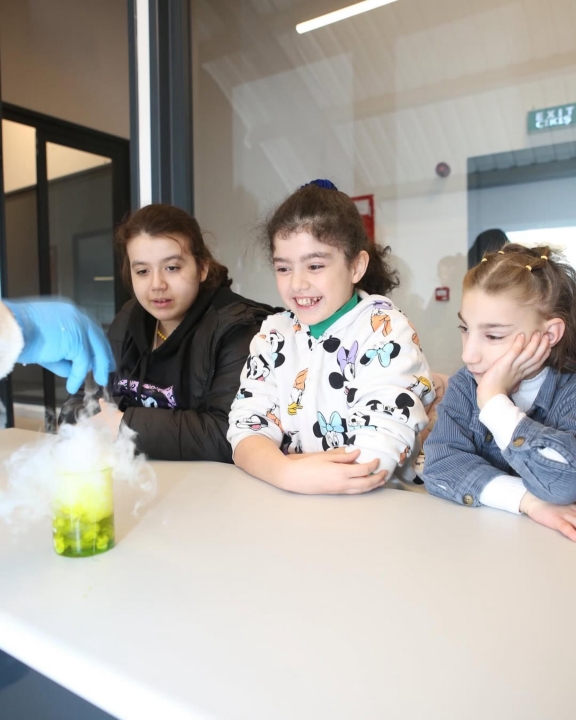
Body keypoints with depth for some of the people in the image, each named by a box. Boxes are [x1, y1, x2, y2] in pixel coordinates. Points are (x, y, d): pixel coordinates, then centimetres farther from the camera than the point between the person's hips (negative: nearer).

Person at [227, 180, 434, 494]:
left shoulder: (385, 330, -11)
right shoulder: (274, 333, 3)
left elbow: (378, 452, -20)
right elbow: (246, 429, -6)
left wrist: (288, 472, -18)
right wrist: (287, 472, -24)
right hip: (288, 498, 3)